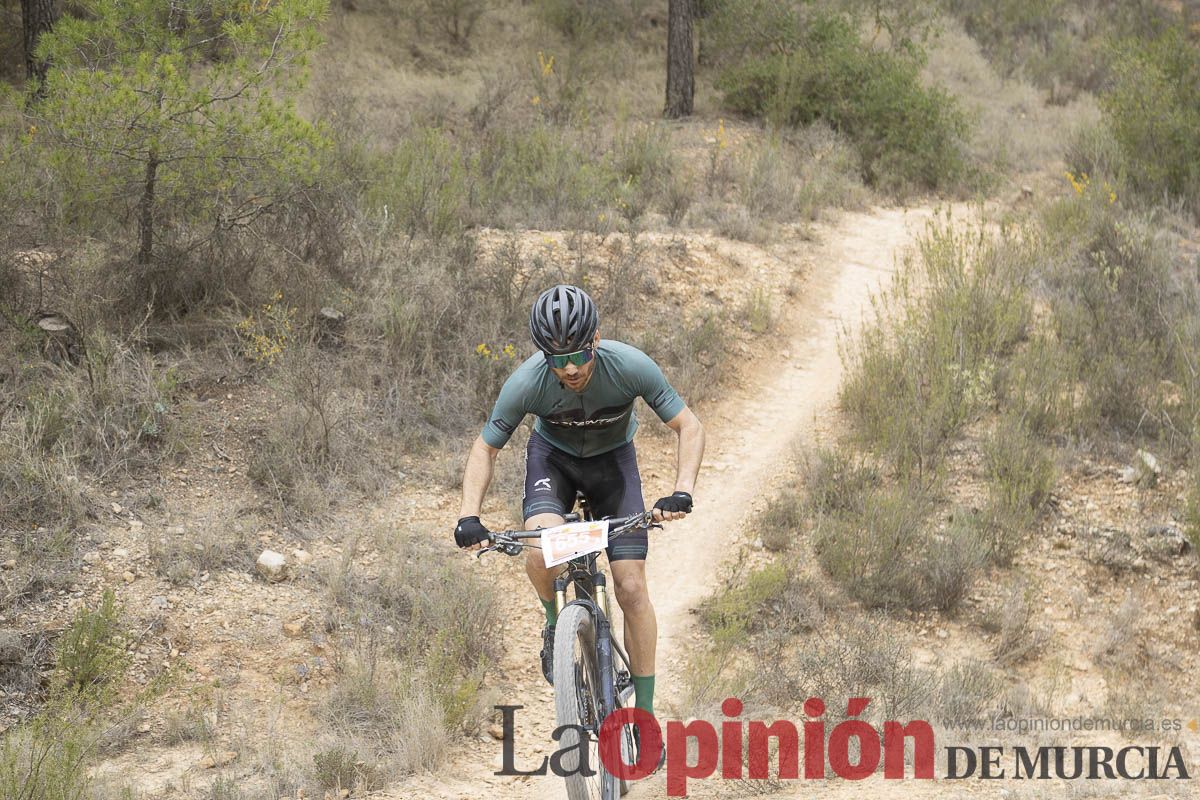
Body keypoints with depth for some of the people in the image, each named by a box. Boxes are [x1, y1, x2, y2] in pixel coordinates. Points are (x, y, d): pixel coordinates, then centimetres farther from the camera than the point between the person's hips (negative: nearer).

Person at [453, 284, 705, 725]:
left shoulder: (630, 366, -33)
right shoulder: (527, 382, -31)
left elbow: (689, 426, -22)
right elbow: (485, 448, -16)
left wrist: (682, 491, -38)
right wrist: (468, 516, -30)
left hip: (612, 458, 0)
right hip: (553, 456, 0)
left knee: (631, 587, -11)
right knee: (542, 548, -32)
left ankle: (645, 714, 1)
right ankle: (556, 626, 1)